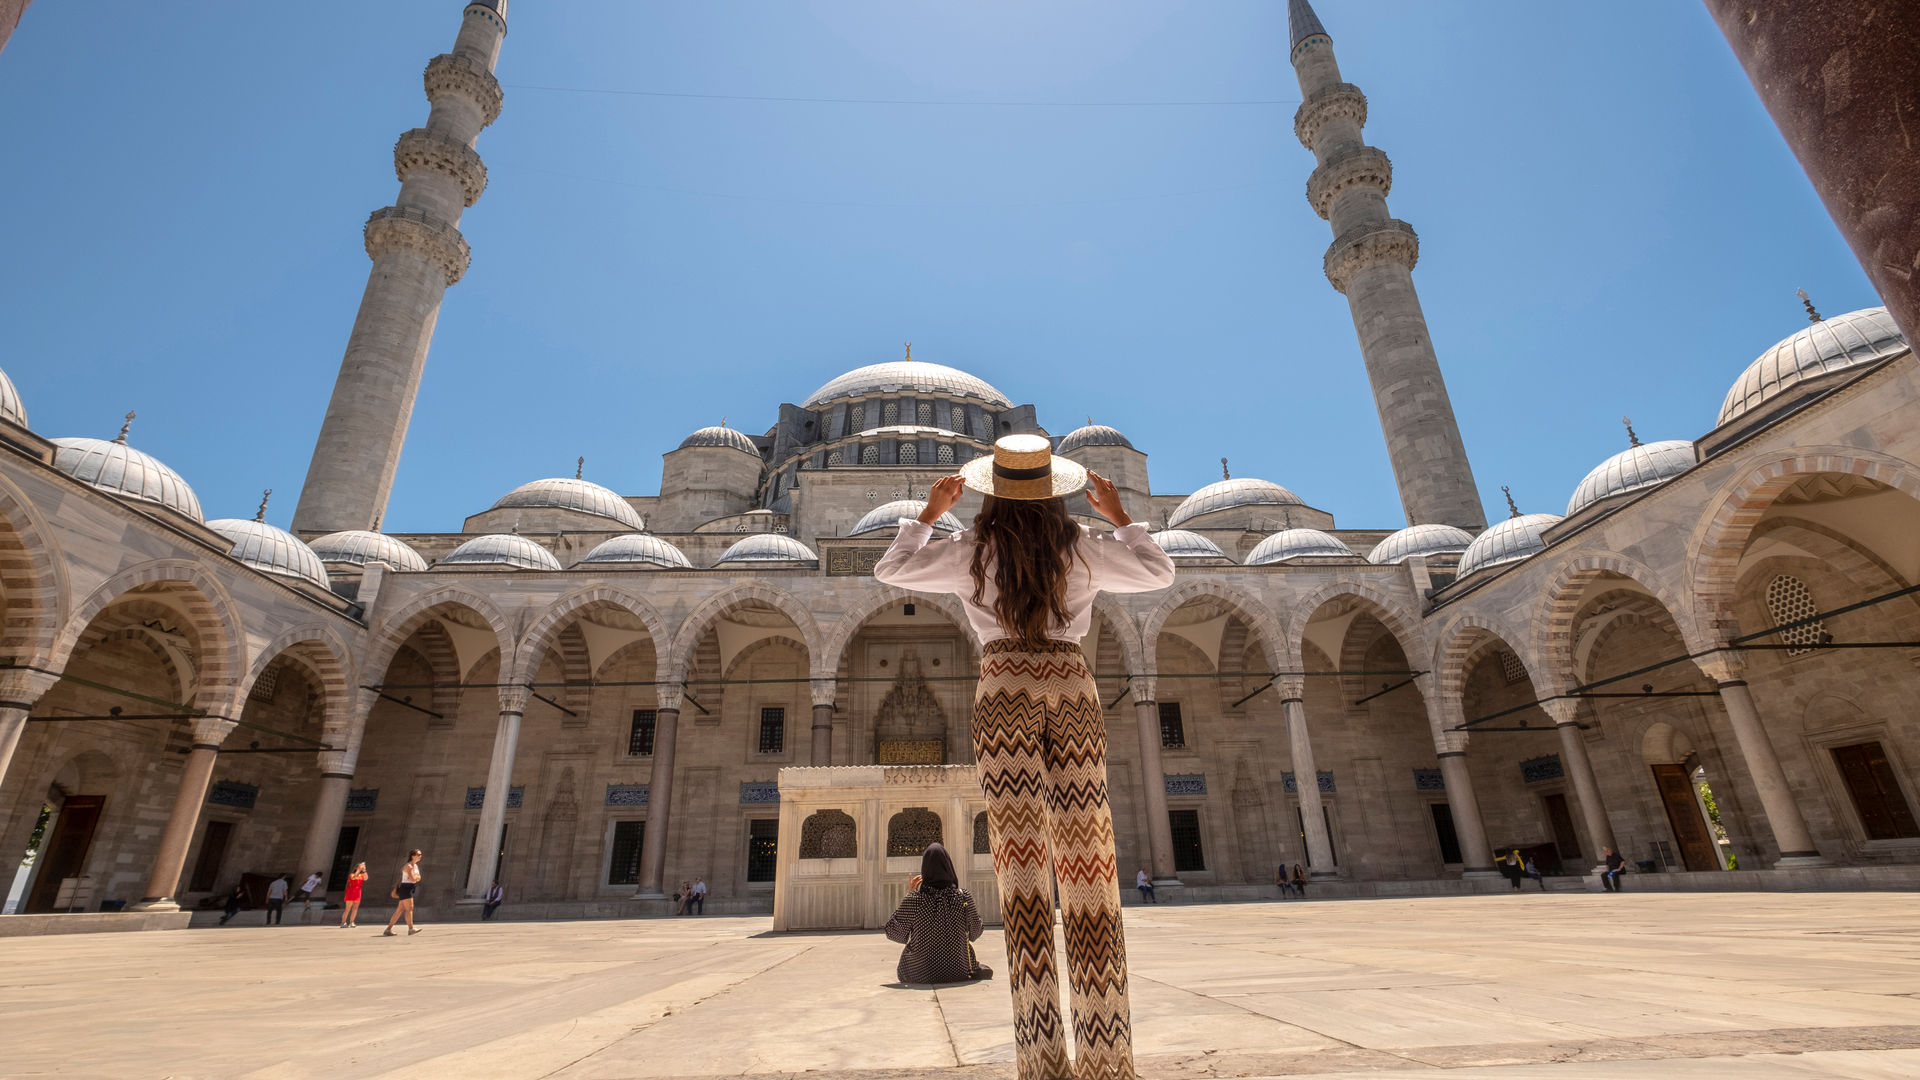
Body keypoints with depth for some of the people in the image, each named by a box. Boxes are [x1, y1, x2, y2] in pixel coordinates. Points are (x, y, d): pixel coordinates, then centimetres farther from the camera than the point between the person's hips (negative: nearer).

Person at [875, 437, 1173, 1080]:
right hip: (1074, 690, 2)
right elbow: (1159, 573, 24)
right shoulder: (1083, 549, 7)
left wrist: (930, 513, 28)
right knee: (1086, 866, 0)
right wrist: (1120, 517, 34)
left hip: (1005, 693, -1)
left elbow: (891, 570, 19)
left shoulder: (972, 552, 3)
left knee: (1021, 862, -6)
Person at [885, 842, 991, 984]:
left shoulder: (913, 899, -19)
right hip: (958, 971, 0)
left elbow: (893, 933, -7)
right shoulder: (964, 897, -16)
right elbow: (974, 934, -1)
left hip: (920, 974, 0)